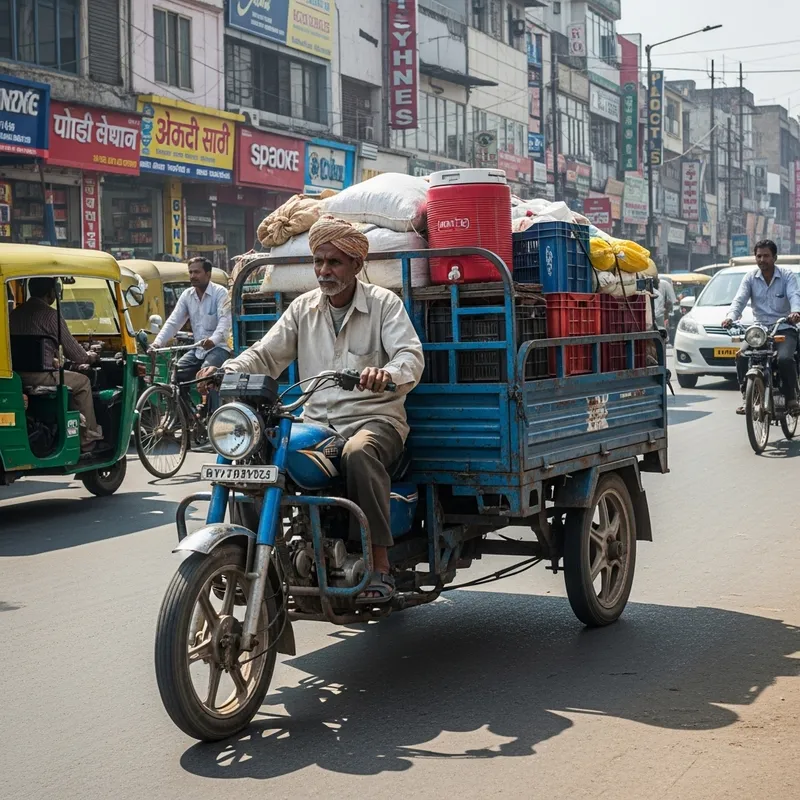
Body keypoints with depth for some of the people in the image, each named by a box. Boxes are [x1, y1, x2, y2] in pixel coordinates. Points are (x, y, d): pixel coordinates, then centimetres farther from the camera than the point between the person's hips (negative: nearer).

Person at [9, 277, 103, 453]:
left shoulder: (14, 314, 16)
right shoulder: (50, 315, -8)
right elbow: (72, 350, -3)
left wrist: (53, 361, 31)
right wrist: (89, 358, 18)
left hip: (17, 375, 8)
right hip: (39, 376, -8)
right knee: (82, 382, 12)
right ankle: (88, 440, 12)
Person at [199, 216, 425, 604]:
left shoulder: (384, 303, 2)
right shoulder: (303, 308, 14)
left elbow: (411, 356, -12)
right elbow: (265, 355, 9)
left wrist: (388, 373, -36)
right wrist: (226, 371, -13)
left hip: (374, 418, -4)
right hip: (316, 421, 4)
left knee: (358, 453, -39)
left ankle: (380, 566, -32)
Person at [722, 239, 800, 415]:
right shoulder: (750, 278, 6)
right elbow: (740, 300, -7)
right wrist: (731, 317, -29)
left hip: (784, 329, -3)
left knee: (785, 359, -30)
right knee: (742, 357, -22)